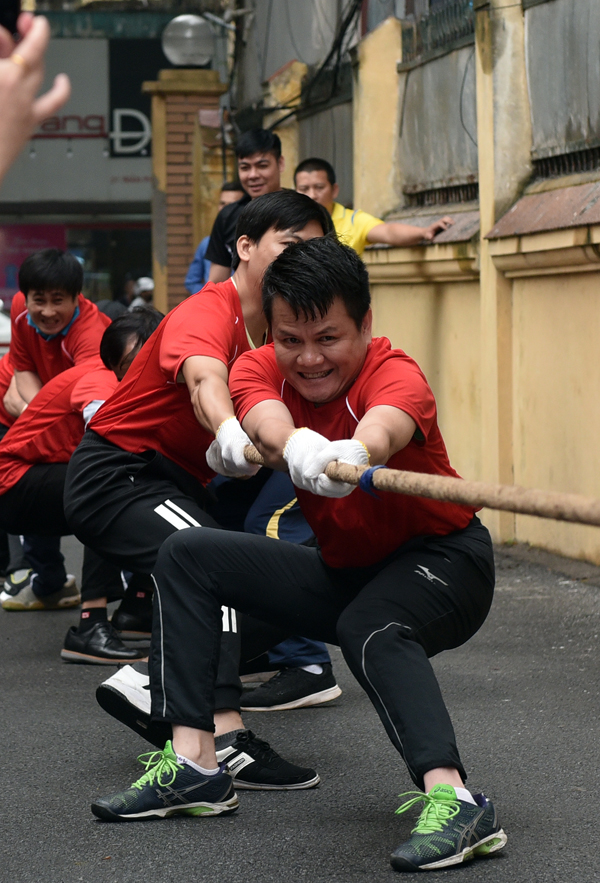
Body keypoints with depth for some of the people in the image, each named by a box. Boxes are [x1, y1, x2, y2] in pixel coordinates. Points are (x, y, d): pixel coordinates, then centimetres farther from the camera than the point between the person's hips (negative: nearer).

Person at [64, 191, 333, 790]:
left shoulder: (282, 330, 6)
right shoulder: (206, 313, -23)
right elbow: (204, 379, -44)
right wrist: (230, 436, -65)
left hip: (179, 484, 10)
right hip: (117, 473, -10)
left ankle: (150, 686, 11)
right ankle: (223, 736, -35)